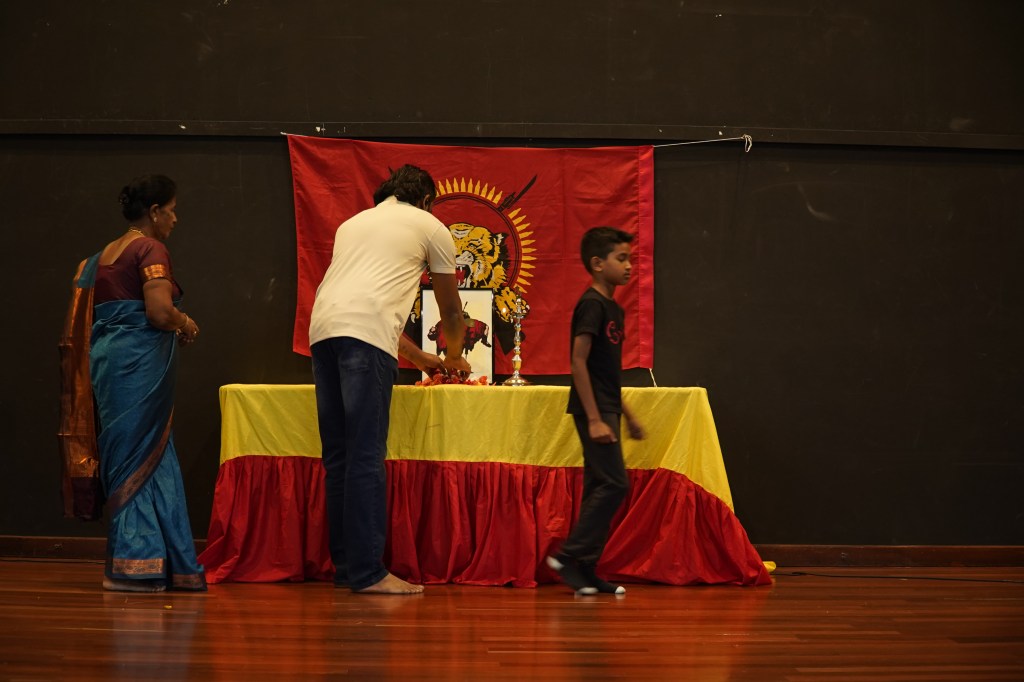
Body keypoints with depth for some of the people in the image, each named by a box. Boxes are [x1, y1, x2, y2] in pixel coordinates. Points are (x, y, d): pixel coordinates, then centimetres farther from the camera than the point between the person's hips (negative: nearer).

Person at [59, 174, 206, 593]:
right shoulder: (151, 250, -8)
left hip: (107, 360, 8)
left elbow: (90, 316, 15)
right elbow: (159, 311, -21)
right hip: (139, 364, -8)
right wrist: (186, 325, 0)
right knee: (142, 460, -3)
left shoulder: (104, 255, 16)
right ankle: (133, 565, -1)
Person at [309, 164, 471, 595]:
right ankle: (367, 572, -11)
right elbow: (450, 308, 26)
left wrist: (420, 358, 44)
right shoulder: (430, 227, 17)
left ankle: (345, 567, 13)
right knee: (366, 458, -9)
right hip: (365, 334, -6)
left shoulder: (354, 223, 33)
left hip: (322, 329, 6)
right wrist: (454, 357, 45)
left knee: (338, 457, 9)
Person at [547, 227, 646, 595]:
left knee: (599, 488, 8)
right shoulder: (591, 305, -13)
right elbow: (578, 362, -18)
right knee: (614, 484, -12)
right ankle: (568, 556, -6)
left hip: (606, 409, 9)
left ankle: (585, 570, 11)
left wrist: (626, 414, 23)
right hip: (593, 411, -9)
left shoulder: (613, 308, 15)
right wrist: (594, 418, -21)